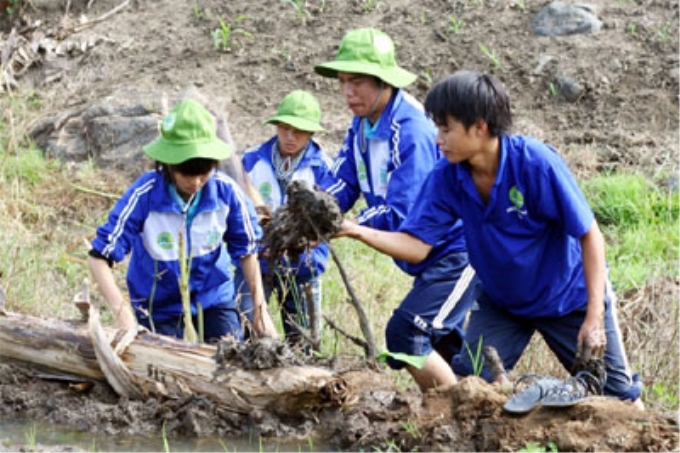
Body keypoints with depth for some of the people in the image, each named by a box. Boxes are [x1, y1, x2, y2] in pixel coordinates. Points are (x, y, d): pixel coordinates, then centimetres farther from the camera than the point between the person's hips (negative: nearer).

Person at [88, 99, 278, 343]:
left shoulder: (225, 191, -17)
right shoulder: (144, 195, -25)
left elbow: (246, 250, 0)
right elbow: (99, 257, -24)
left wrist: (260, 309, -4)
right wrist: (122, 311, -37)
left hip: (214, 297, 2)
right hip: (160, 307, -2)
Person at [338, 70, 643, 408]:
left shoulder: (536, 163, -29)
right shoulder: (447, 178, -16)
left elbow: (590, 236, -23)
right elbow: (416, 245, -16)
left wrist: (594, 317, -27)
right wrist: (358, 232, -33)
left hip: (569, 298, -4)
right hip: (502, 301, 4)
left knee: (618, 398, 2)